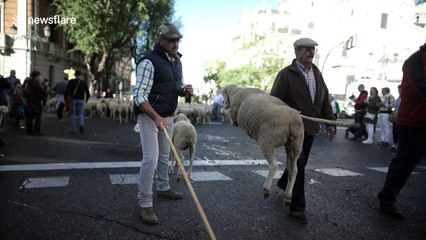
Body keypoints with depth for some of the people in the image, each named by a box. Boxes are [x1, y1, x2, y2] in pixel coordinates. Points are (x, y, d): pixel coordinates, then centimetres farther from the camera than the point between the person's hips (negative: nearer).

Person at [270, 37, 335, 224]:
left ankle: (284, 183, 44)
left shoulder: (317, 73, 11)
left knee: (300, 161, 16)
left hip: (309, 127, 6)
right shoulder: (286, 74, -8)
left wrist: (330, 122, 10)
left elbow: (324, 99, 14)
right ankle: (297, 207, 1)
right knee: (298, 163, -8)